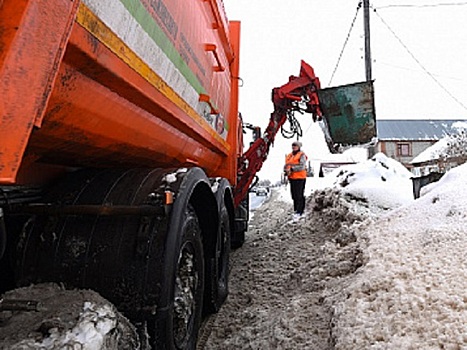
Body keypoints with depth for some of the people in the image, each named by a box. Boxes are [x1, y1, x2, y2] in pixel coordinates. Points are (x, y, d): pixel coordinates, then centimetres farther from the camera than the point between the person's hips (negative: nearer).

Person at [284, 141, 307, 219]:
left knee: (299, 196, -6)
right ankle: (296, 209, 26)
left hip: (300, 178, -7)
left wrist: (292, 169, -23)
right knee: (294, 195, 13)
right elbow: (286, 166, 14)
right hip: (292, 178, 7)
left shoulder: (302, 155, -7)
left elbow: (302, 166, -19)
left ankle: (299, 212, -1)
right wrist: (286, 170, -9)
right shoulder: (289, 156, 15)